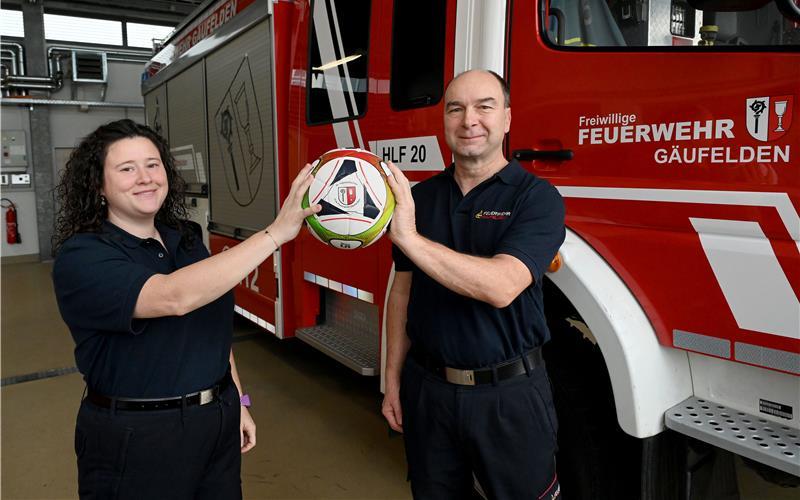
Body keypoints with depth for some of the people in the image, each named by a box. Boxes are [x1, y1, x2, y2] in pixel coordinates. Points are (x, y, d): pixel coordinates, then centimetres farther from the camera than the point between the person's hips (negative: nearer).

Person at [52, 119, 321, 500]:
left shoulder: (186, 240, 4)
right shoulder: (81, 258, -17)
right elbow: (173, 298, -34)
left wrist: (237, 403, 12)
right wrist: (275, 233, -36)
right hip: (135, 439, -6)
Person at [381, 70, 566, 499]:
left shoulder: (536, 197, -10)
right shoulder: (418, 196, 3)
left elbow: (501, 287, -25)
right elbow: (403, 292, 7)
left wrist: (410, 239, -29)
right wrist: (393, 379, 6)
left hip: (509, 396, -3)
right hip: (428, 387, 4)